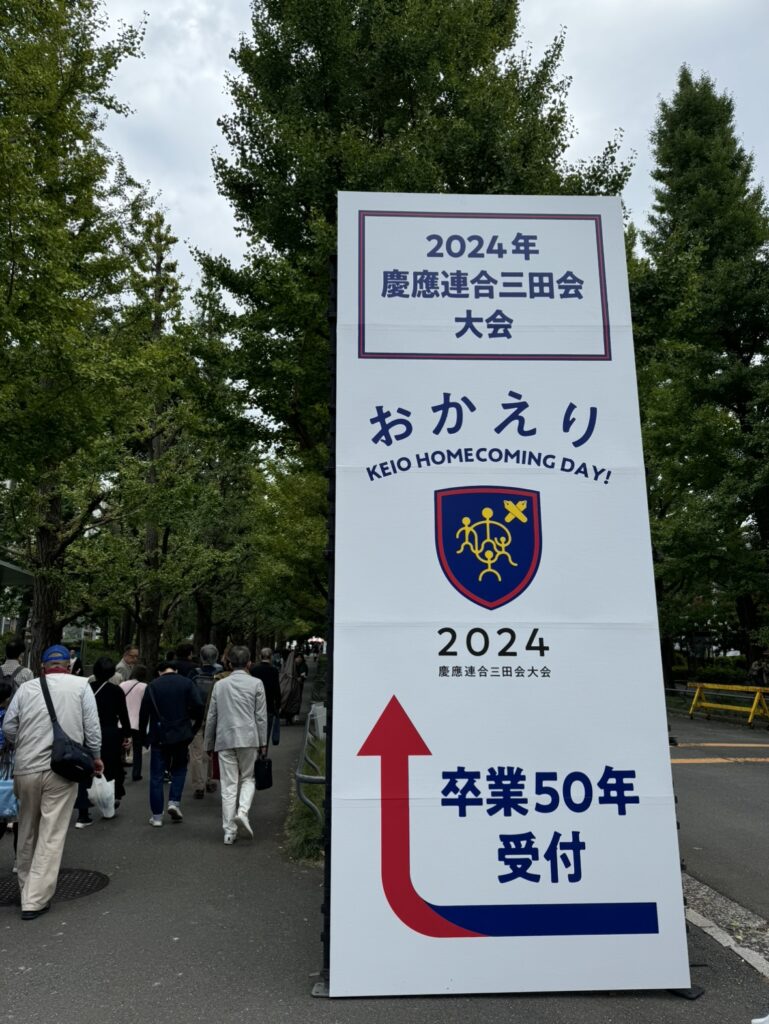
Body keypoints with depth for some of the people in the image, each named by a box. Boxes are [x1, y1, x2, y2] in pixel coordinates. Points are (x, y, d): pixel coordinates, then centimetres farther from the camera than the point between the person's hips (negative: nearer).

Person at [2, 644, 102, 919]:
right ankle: (35, 900, 2)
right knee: (52, 835, 3)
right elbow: (92, 726, -2)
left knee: (27, 832, 19)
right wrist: (96, 756, 13)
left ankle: (27, 888, 34)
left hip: (26, 769, 3)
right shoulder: (81, 685, 0)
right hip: (62, 769, -3)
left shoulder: (26, 688, 6)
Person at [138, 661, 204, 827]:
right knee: (179, 769, 21)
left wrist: (143, 736, 7)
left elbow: (144, 712, -2)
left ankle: (157, 816, 10)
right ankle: (174, 802, 5)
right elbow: (198, 706, -10)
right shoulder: (187, 683, 0)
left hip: (159, 736, 0)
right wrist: (194, 727, 3)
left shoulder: (152, 686, 2)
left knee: (156, 776, 8)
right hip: (181, 734, 0)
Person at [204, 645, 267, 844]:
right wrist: (263, 742, 5)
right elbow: (261, 716, 0)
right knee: (248, 778, 12)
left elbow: (211, 717, 13)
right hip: (248, 738, -2)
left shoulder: (220, 684, 10)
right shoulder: (256, 683, 1)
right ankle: (242, 812, -12)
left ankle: (229, 832, 7)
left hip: (225, 740, 2)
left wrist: (209, 744, 21)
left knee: (228, 785, 6)